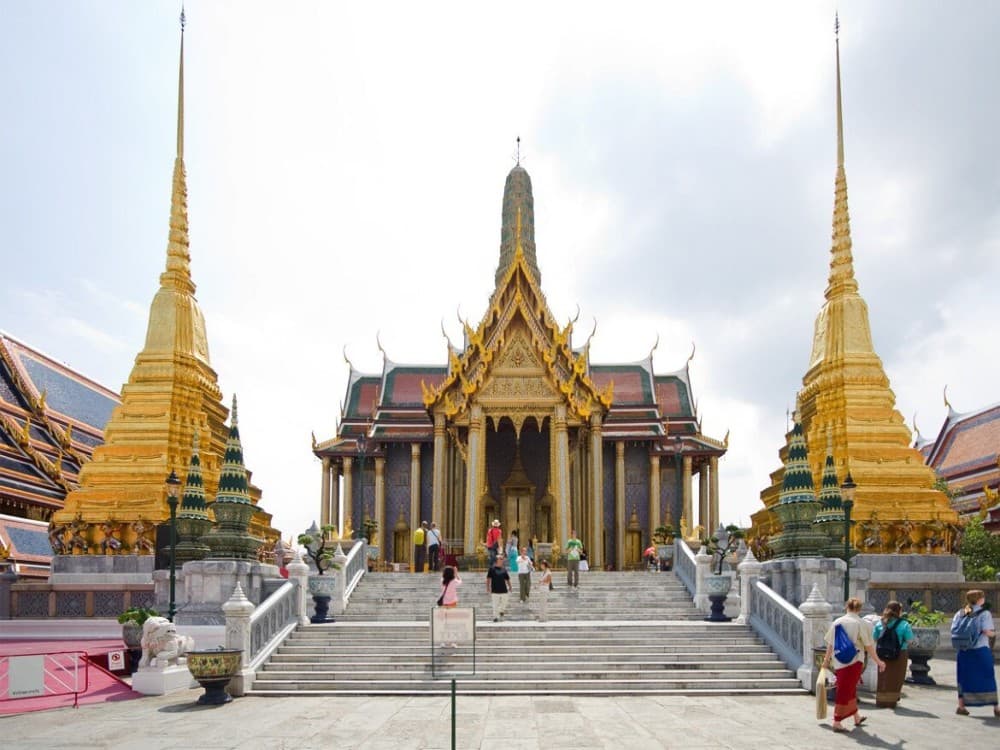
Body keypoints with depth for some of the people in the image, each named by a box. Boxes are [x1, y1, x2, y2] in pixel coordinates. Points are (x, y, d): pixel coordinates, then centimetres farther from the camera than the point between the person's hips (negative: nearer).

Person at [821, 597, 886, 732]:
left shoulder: (837, 622, 3)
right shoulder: (862, 624, -9)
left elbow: (830, 644, 6)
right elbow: (869, 646, -7)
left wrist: (826, 659, 18)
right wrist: (878, 661, 5)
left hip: (838, 662, 5)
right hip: (854, 662, -5)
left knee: (851, 690, 21)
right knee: (845, 692, 2)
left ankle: (857, 717, 36)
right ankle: (837, 722, 2)